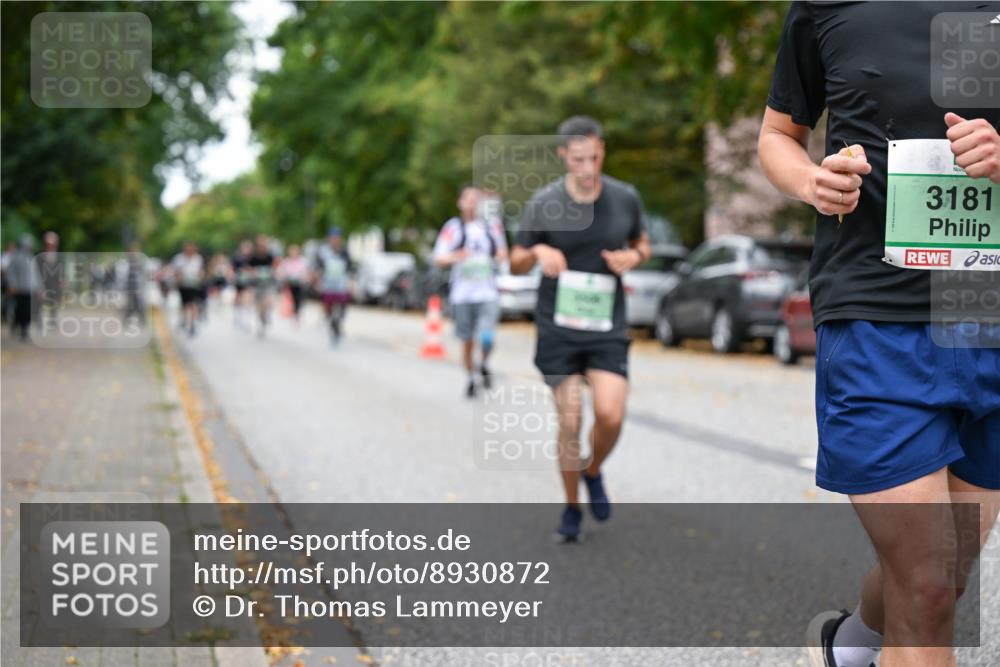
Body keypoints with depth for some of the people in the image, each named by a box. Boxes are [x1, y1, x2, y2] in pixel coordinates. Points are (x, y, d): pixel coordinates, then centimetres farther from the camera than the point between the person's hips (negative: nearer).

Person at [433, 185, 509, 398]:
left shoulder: (492, 224, 8)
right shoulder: (453, 227, 1)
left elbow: (502, 251, 21)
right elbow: (439, 259, -1)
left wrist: (501, 255, -2)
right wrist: (455, 257, -22)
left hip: (487, 292, 0)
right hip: (462, 294, 0)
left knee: (487, 339, -15)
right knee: (467, 341, 6)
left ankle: (483, 365, 15)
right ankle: (471, 379, 26)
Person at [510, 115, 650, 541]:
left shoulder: (626, 198, -1)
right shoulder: (543, 203, -5)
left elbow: (642, 243, 16)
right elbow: (516, 264, 4)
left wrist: (634, 256, -8)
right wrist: (538, 252, -19)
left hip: (608, 328, 1)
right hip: (558, 327, -1)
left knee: (610, 416, -14)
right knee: (569, 422, -1)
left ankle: (594, 473, 18)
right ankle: (572, 507, 19)